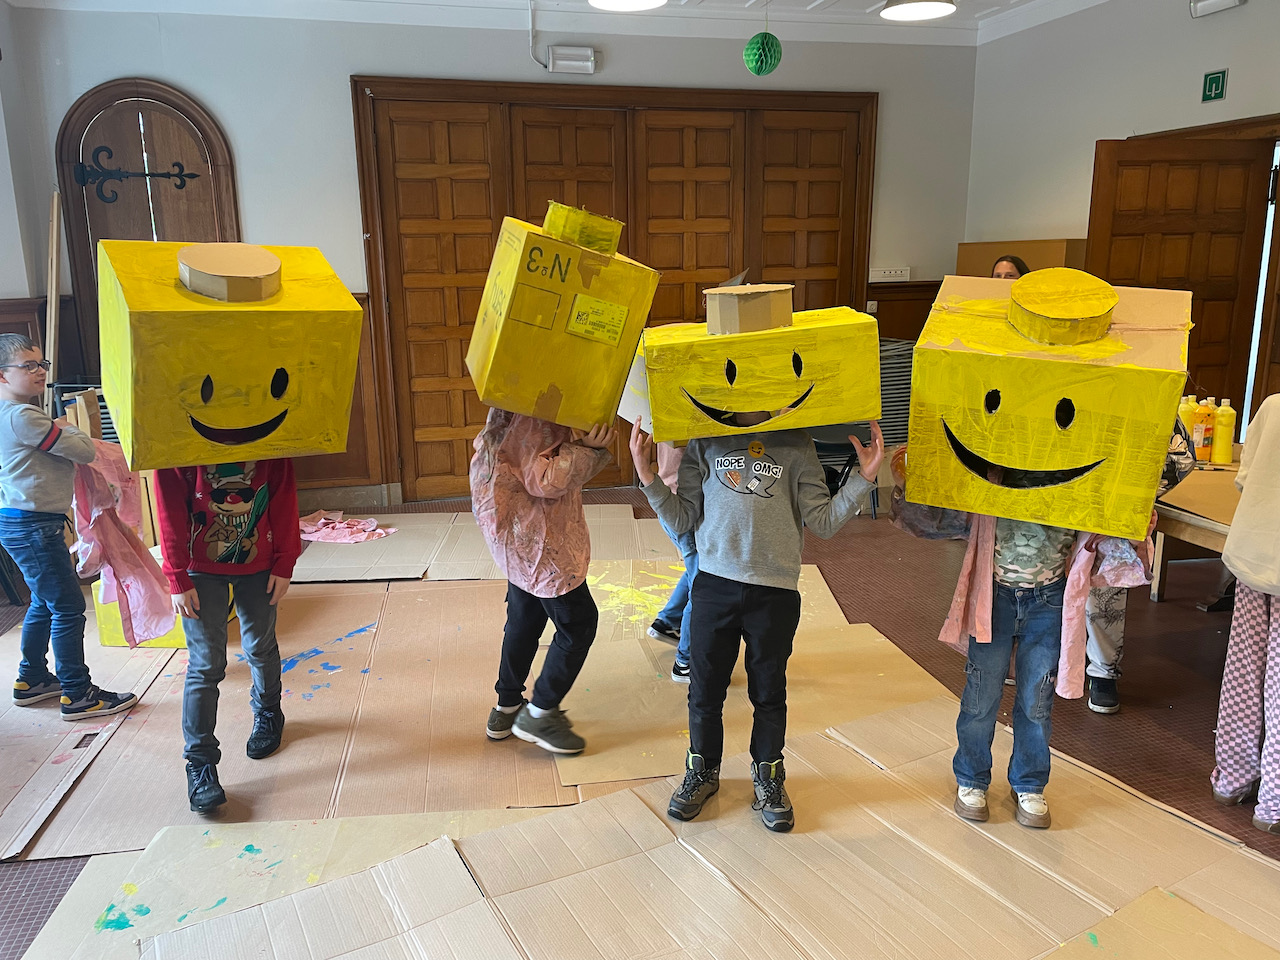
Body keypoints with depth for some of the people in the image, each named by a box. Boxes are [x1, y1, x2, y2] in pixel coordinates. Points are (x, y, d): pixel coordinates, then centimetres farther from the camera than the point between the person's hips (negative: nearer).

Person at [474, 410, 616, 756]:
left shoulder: (519, 413, 9)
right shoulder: (534, 419, -22)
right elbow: (545, 481, -25)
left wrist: (588, 445, -4)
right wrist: (586, 449, -26)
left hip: (521, 540, 10)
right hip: (539, 543, -10)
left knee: (524, 620, 21)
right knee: (578, 623, 2)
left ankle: (507, 709, 33)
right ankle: (539, 713, 12)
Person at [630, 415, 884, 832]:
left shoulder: (795, 443, 5)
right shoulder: (705, 441, 6)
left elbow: (823, 523, 2)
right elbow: (683, 519, 4)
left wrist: (864, 477, -7)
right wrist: (647, 475, -8)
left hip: (776, 591, 0)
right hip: (714, 585, 1)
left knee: (769, 692, 13)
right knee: (705, 688, 12)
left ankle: (768, 778, 36)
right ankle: (702, 772, 37)